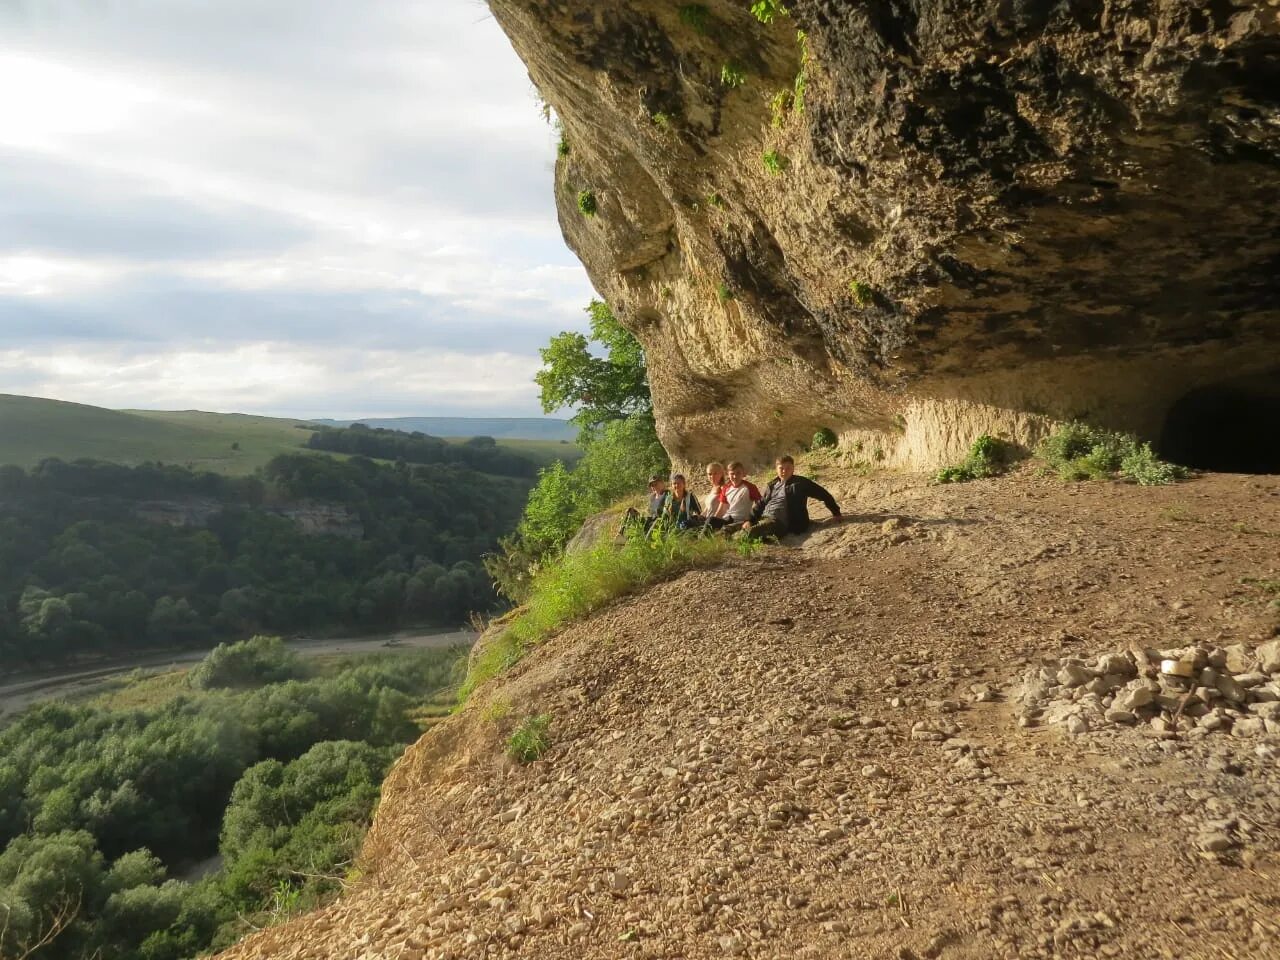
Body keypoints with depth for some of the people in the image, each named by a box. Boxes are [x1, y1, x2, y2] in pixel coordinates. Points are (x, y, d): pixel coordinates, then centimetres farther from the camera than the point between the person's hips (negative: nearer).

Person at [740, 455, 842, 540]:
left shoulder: (801, 483, 10)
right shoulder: (772, 485, 25)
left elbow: (823, 495, 13)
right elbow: (760, 504, 25)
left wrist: (836, 513, 13)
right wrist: (750, 520, 11)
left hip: (780, 521, -9)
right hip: (763, 518, 9)